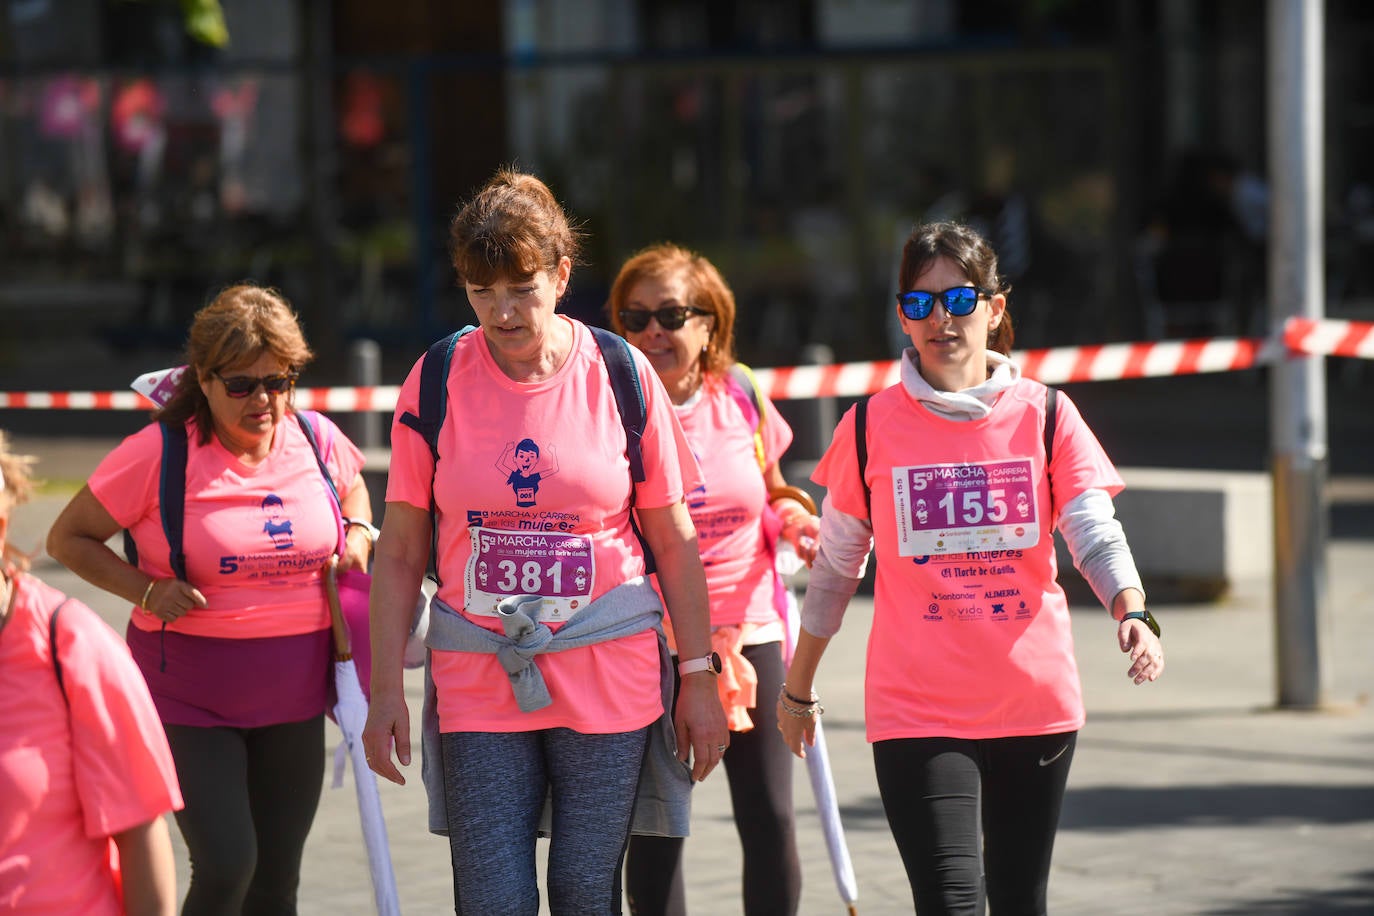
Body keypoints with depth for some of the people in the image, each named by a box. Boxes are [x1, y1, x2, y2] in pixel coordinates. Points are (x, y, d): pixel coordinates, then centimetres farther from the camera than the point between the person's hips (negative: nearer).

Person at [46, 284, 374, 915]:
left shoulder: (315, 439, 1)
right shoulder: (159, 453, -13)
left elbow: (352, 485, 26)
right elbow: (67, 539, -4)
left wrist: (358, 534, 4)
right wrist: (147, 590, -17)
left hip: (292, 693, 5)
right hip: (189, 692, -5)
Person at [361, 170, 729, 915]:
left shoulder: (620, 375, -1)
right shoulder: (437, 382, 0)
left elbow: (674, 541, 4)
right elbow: (400, 551, 3)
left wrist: (699, 676, 3)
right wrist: (384, 690, -1)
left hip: (609, 677, 0)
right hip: (477, 683, 0)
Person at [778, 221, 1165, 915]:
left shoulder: (1045, 416, 3)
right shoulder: (872, 427, 2)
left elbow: (1095, 534, -6)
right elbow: (835, 567, 11)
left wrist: (1132, 614, -26)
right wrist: (797, 687, 16)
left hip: (1036, 703, 2)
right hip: (917, 712, -2)